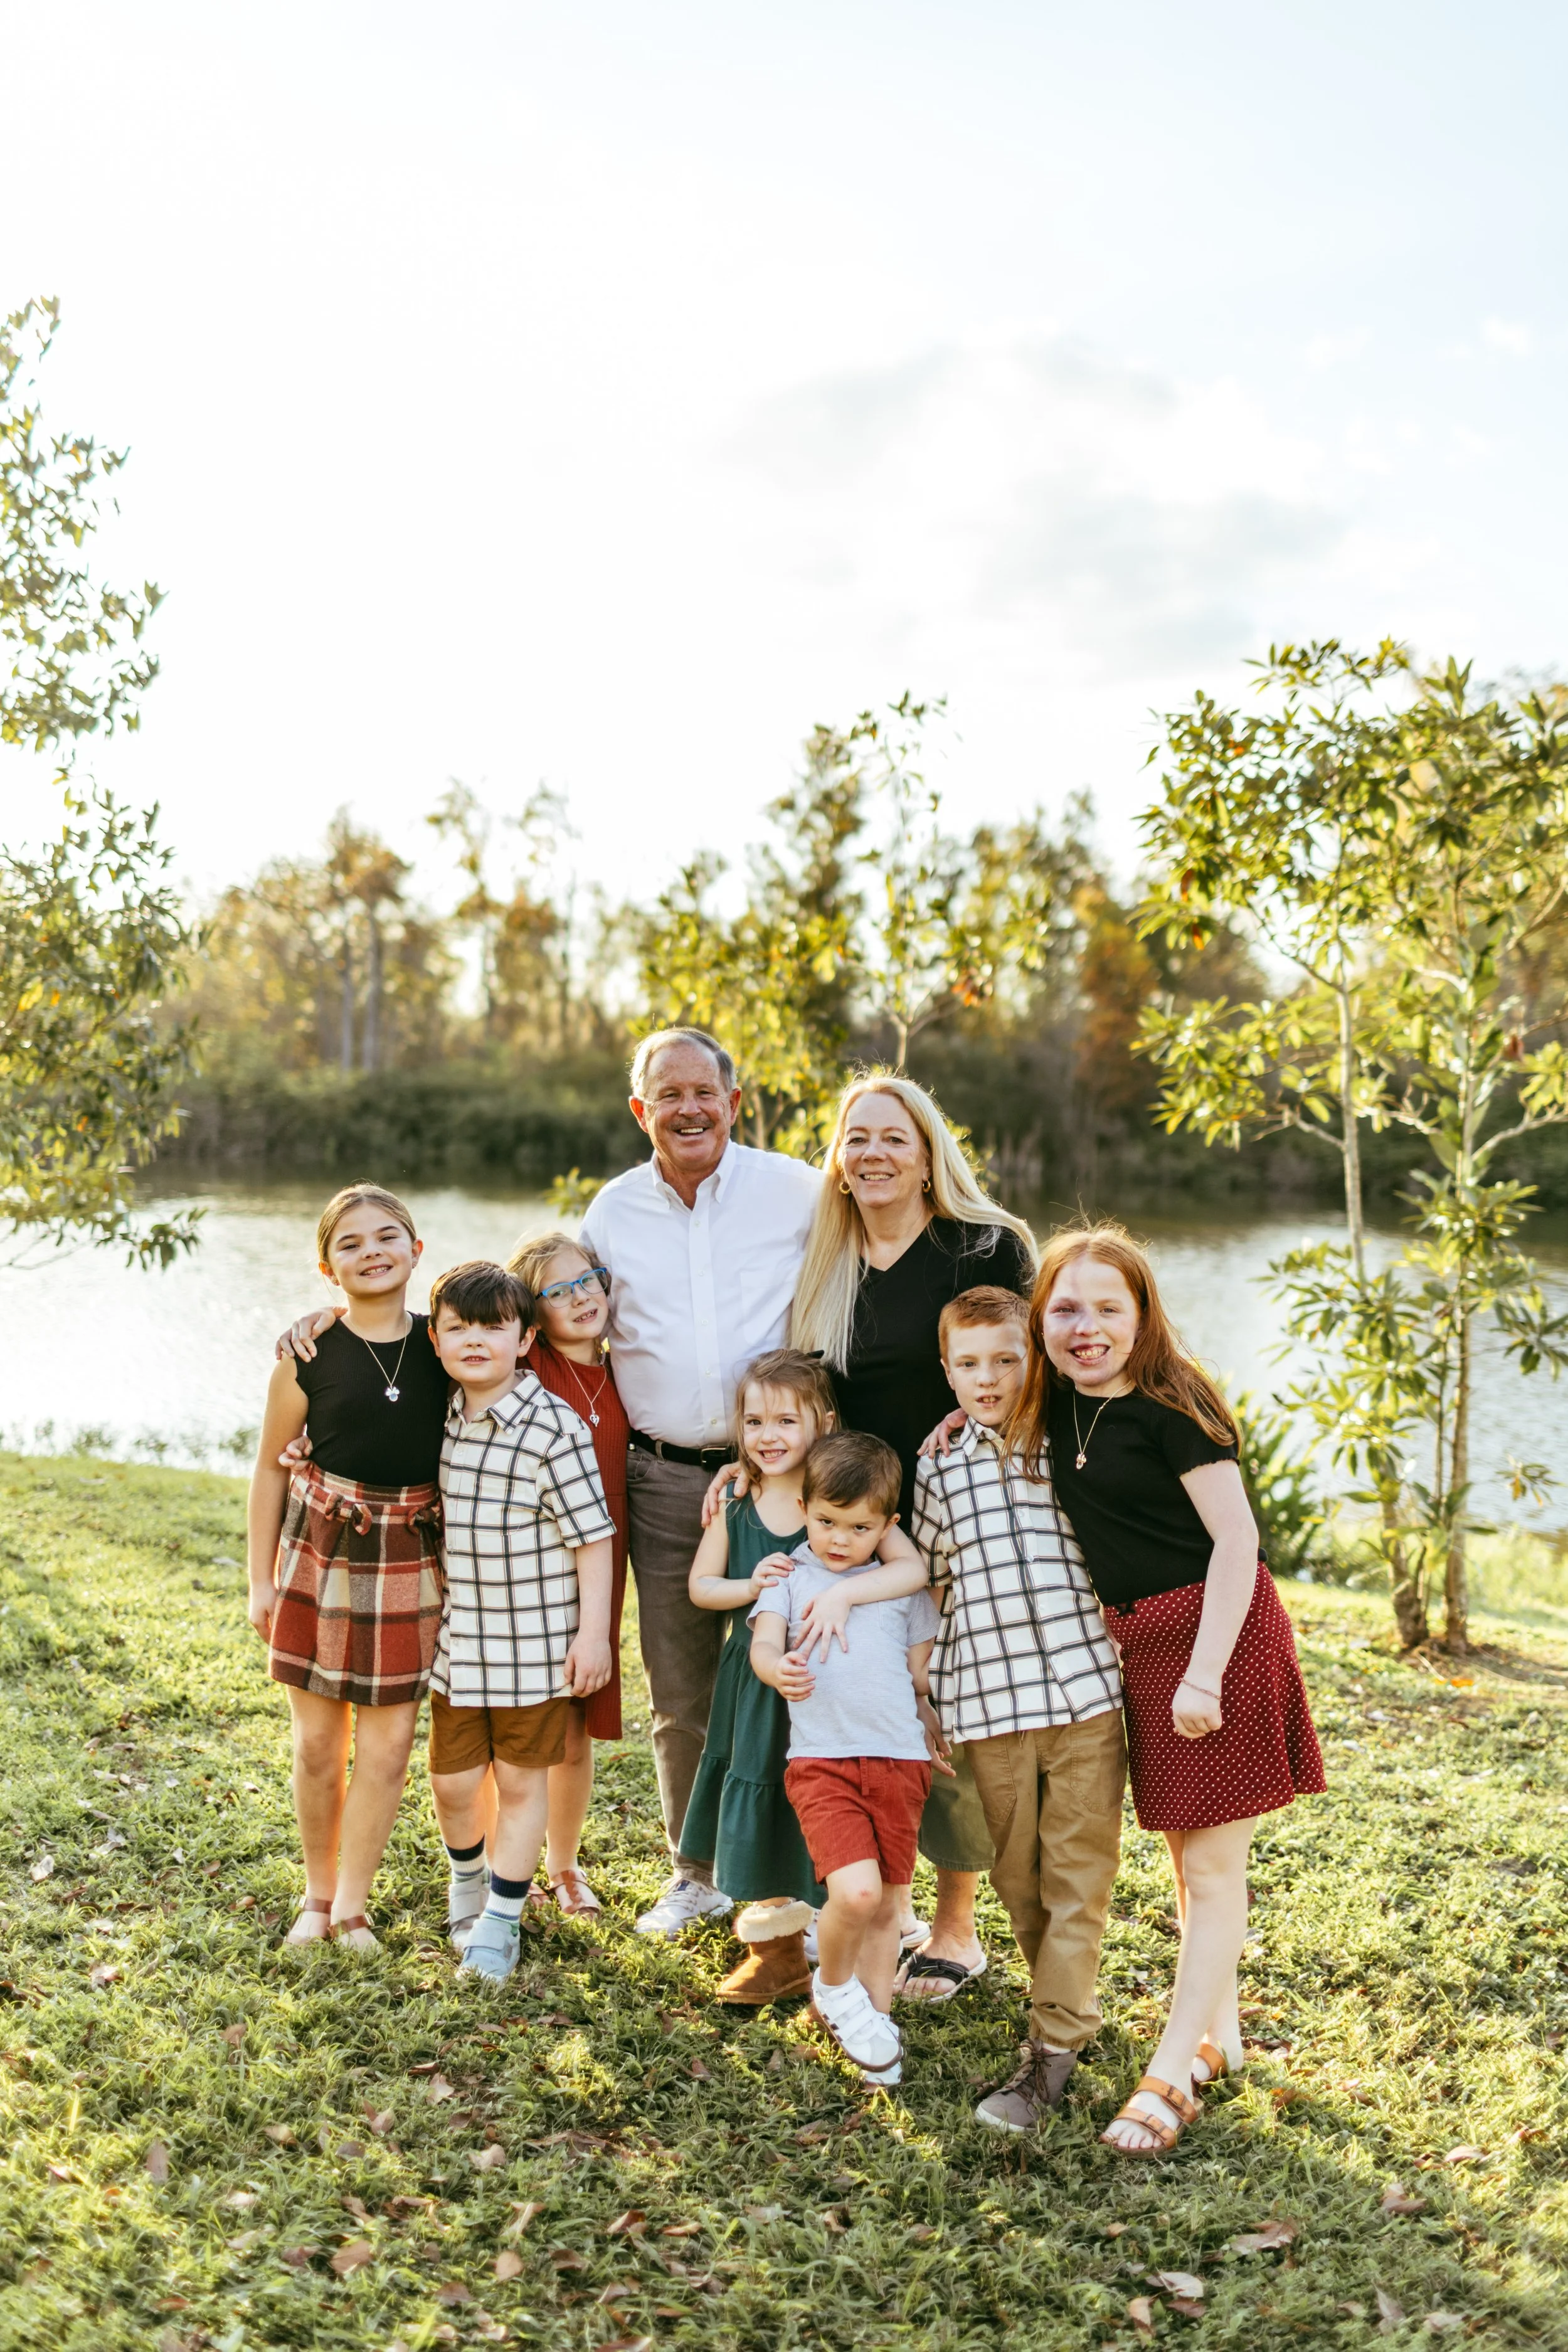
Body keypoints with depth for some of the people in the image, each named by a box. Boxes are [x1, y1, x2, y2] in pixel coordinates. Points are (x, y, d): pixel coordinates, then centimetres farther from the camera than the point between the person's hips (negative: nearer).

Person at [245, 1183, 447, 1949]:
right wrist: (260, 1578, 3)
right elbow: (270, 1466, 3)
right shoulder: (308, 1355, -5)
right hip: (322, 1550, -1)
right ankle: (317, 1892, 29)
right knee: (318, 1741, 9)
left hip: (413, 1561, 1)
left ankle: (352, 1904, 20)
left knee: (387, 1745, 4)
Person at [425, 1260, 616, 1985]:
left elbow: (593, 1535, -14)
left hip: (535, 1642, -5)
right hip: (458, 1638, 5)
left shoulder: (554, 1428, -17)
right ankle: (466, 1880, 42)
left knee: (521, 1780, 8)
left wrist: (593, 1631, -14)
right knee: (452, 1781, 12)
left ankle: (500, 1923, 24)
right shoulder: (443, 1415, 1)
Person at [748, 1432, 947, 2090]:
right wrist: (778, 1671, -27)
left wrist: (935, 1733, 9)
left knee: (886, 1905, 8)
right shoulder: (790, 1575, 10)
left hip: (899, 1759, 3)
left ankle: (875, 2015, 28)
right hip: (821, 1759, -3)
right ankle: (832, 1988, 10)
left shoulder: (902, 1586, 17)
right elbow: (763, 1643, -5)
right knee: (854, 1891, -19)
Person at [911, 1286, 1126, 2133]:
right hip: (987, 1697, 2)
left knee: (1077, 1870, 0)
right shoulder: (940, 1466, 7)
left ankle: (1053, 2046, 6)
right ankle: (1063, 2000, 30)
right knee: (1016, 1873, 10)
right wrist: (921, 1695, 13)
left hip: (1085, 1684, -1)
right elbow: (929, 1582, 15)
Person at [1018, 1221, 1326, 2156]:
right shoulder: (1056, 1409, 3)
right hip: (1139, 1642, 8)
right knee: (1185, 1850, 17)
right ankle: (1219, 2034, 32)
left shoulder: (1171, 1407, -18)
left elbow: (1236, 1539, -20)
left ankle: (1171, 2076, 4)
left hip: (1219, 1633, -8)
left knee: (1213, 1861, 0)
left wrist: (1204, 1673, -24)